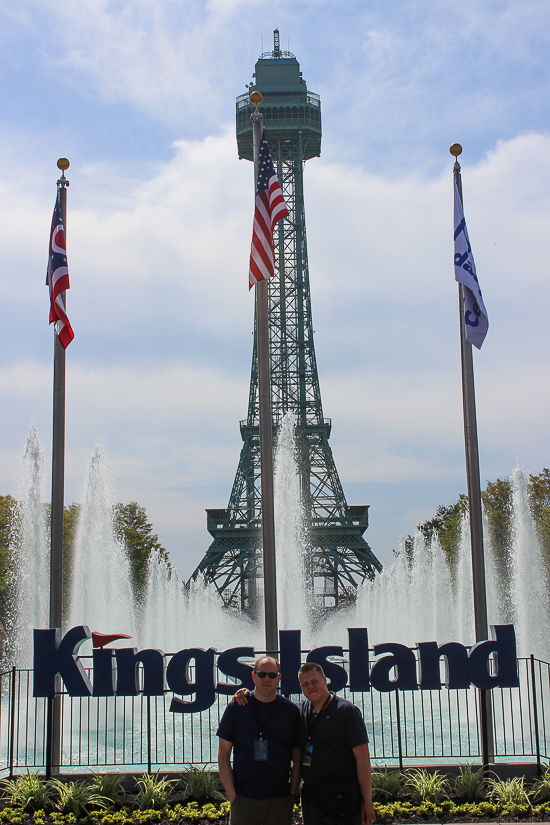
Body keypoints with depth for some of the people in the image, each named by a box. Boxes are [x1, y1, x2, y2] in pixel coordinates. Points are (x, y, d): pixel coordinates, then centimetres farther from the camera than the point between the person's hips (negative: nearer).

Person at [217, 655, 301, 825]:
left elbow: (297, 758, 8)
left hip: (280, 800, 1)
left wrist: (292, 793, -1)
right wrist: (231, 794, -5)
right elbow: (223, 755, 2)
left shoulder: (291, 710, 5)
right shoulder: (236, 708, 2)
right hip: (244, 799, -1)